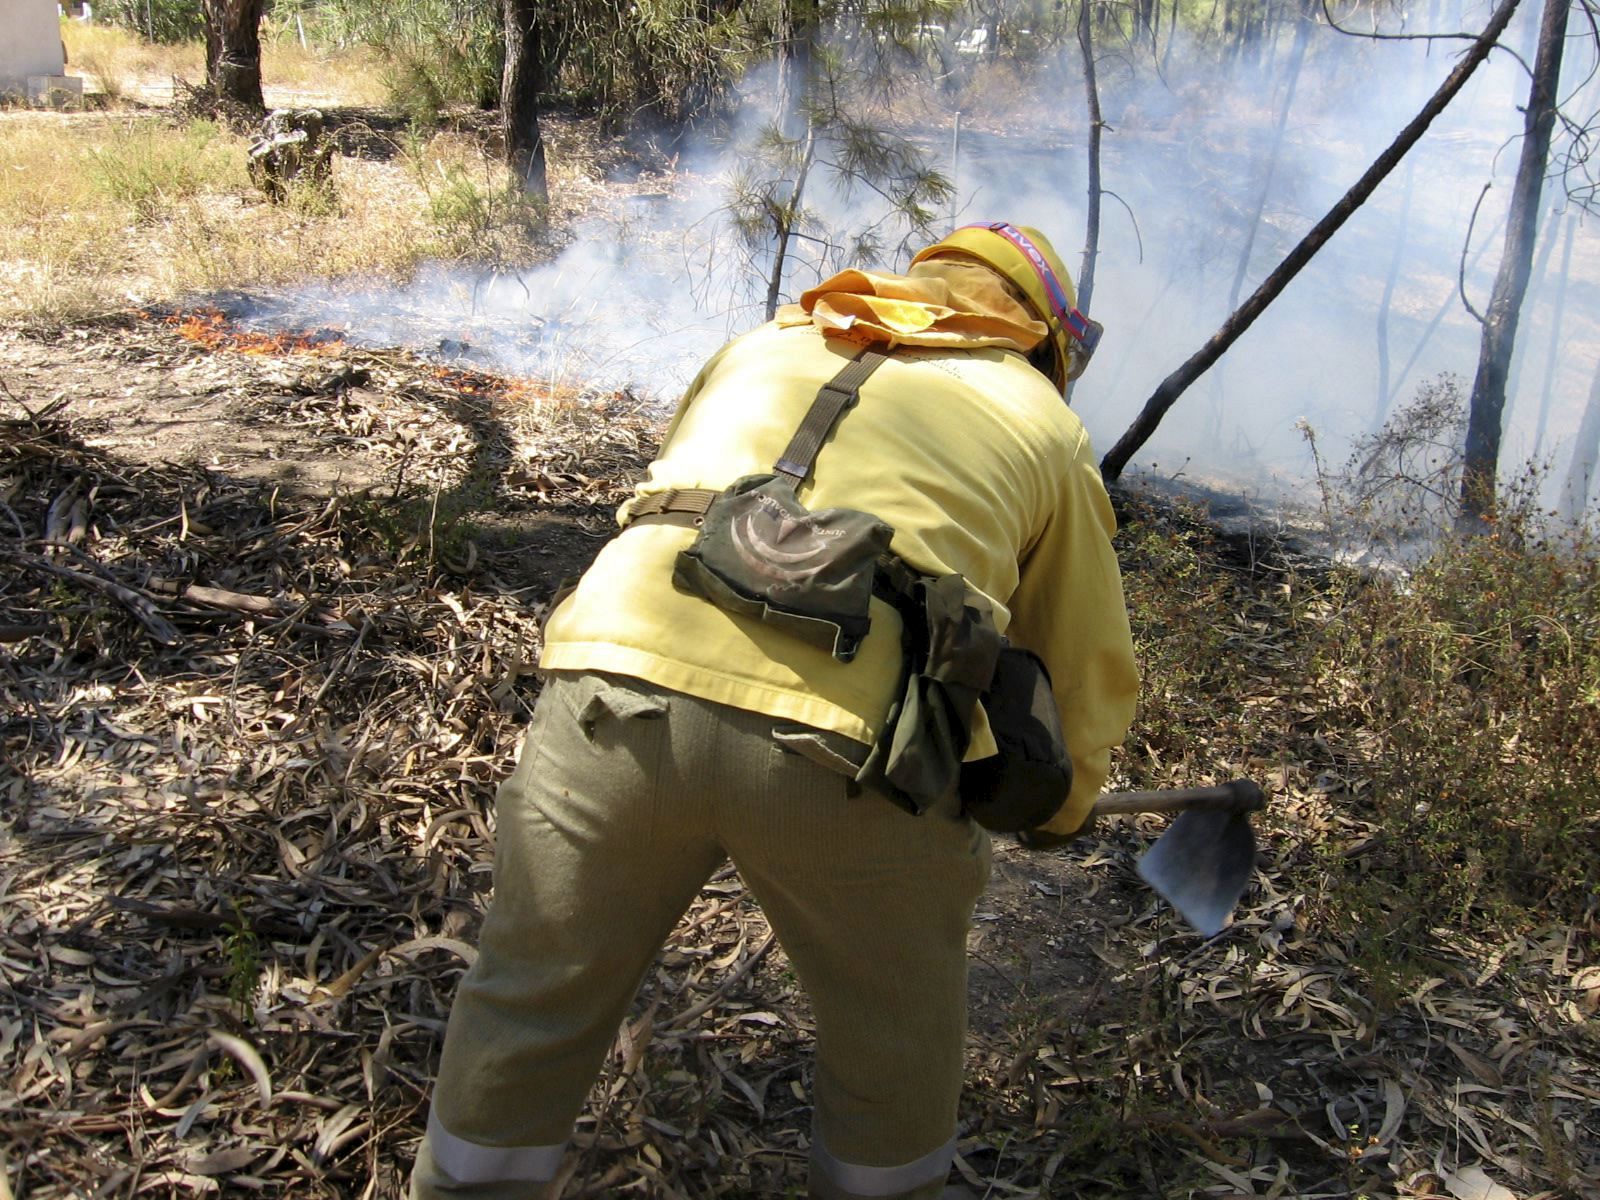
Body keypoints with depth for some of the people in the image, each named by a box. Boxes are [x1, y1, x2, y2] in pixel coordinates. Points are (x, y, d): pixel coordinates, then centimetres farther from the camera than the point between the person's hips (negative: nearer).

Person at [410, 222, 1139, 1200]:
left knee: (531, 1006, 24)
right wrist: (1063, 806, 45)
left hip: (617, 681, 3)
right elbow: (1090, 671, 26)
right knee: (897, 1047, 25)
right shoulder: (1041, 421, 22)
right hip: (847, 744, -2)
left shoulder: (760, 348, 30)